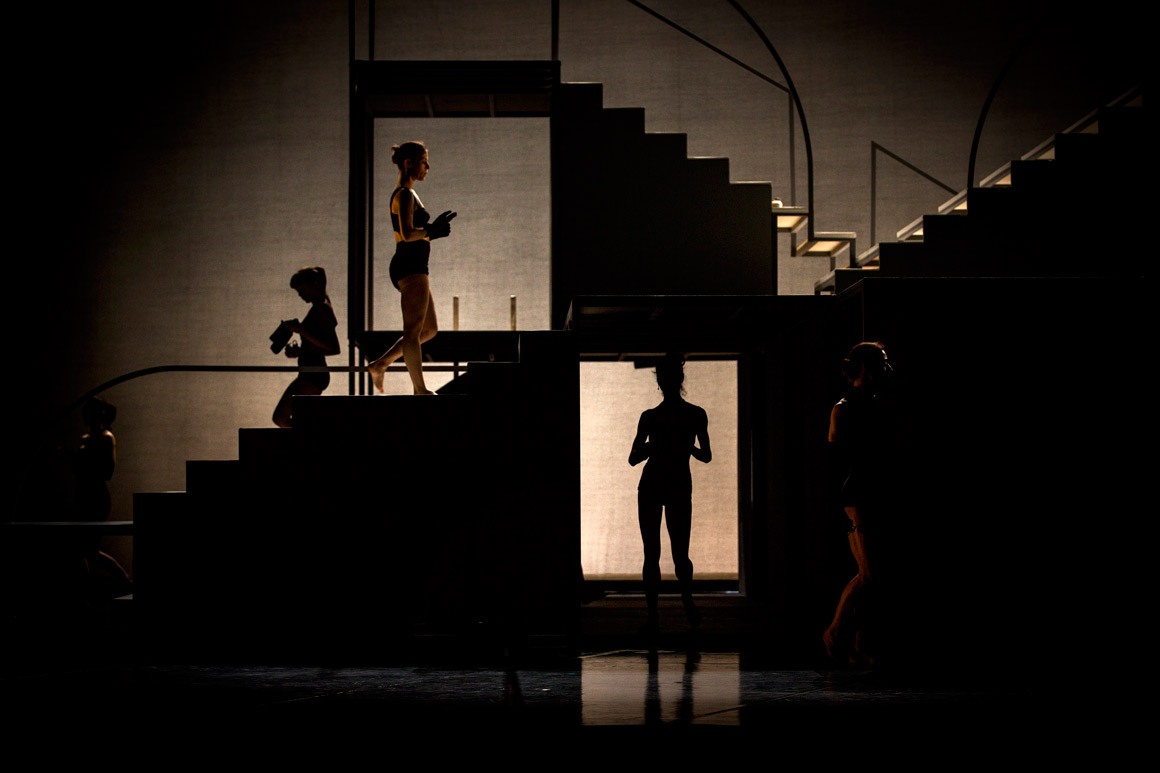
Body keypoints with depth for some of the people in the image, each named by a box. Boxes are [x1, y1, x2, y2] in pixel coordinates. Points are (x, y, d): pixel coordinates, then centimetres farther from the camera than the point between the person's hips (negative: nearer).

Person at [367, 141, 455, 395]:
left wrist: (431, 230, 13)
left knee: (430, 329, 13)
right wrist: (432, 230, -9)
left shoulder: (404, 194, 21)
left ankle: (379, 365, 14)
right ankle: (420, 388, -5)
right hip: (410, 266, -11)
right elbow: (407, 234, -23)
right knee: (413, 331, -7)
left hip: (410, 268, 11)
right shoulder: (405, 194, -11)